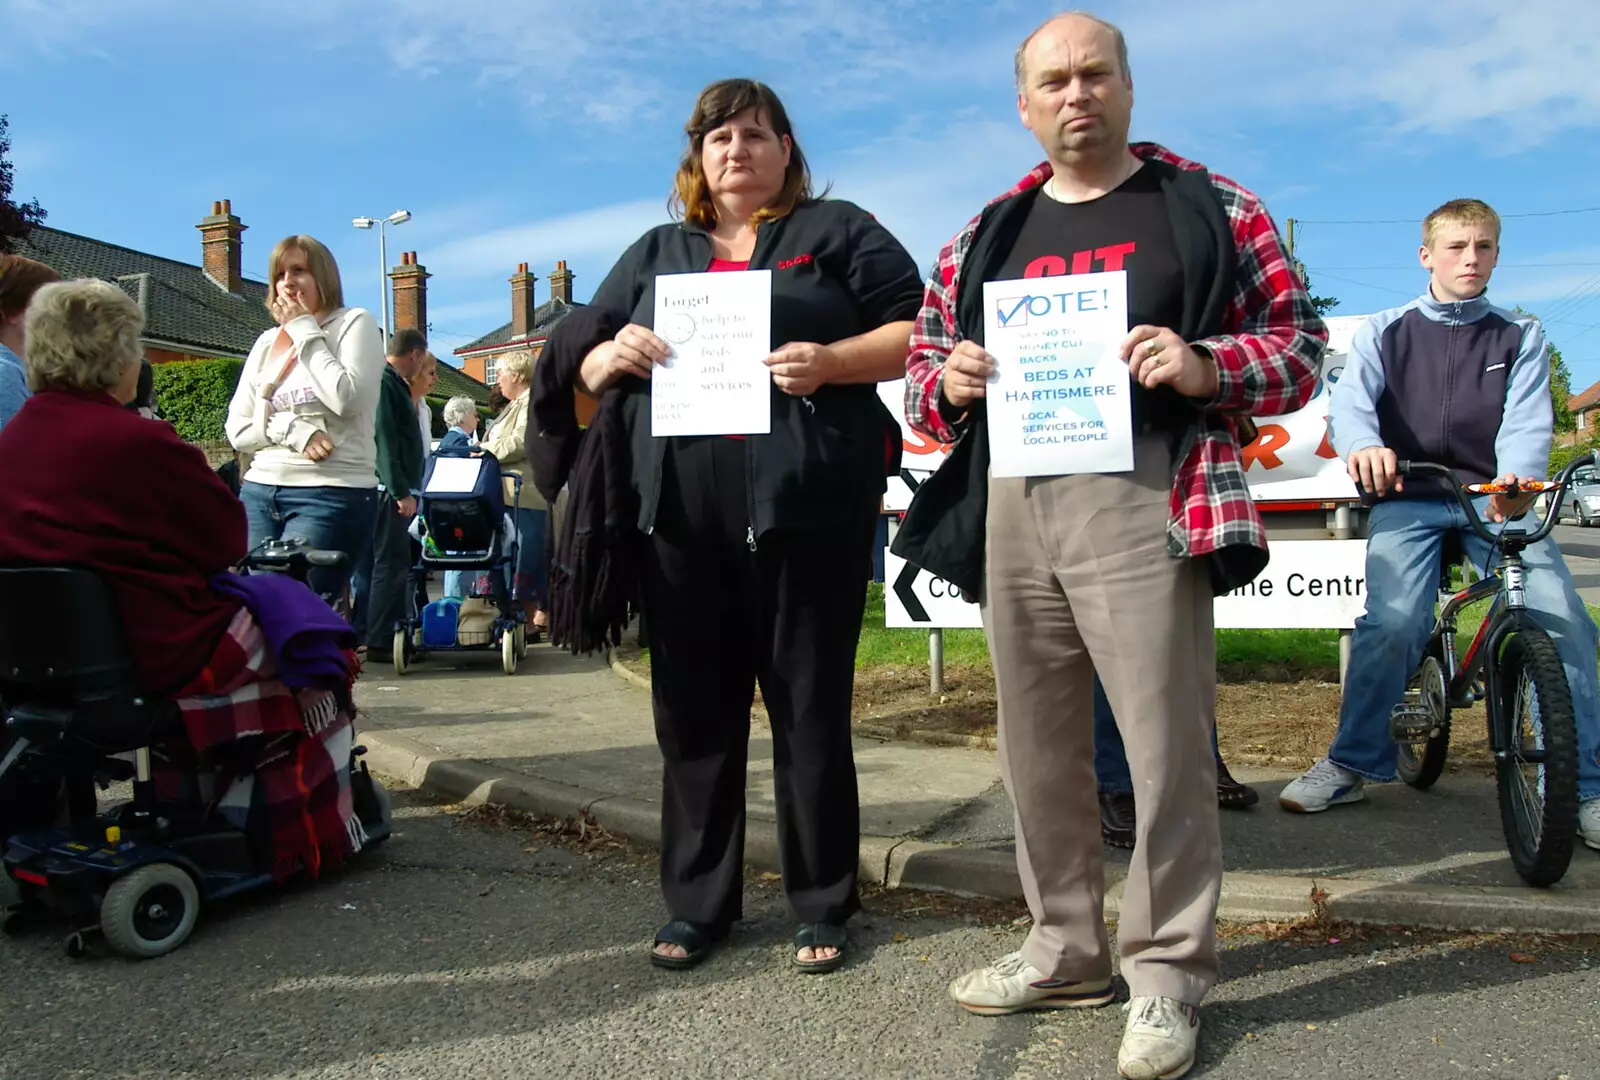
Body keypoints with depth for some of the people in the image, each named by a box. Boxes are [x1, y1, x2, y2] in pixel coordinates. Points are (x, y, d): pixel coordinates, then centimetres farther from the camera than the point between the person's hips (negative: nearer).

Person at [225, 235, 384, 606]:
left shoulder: (355, 323, 4)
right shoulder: (266, 342, 18)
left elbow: (346, 398, -14)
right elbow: (237, 429, 11)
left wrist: (305, 331, -3)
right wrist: (293, 430, -8)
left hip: (332, 495, -5)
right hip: (259, 492, 6)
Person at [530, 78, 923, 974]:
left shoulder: (837, 230, 11)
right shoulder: (656, 253, 22)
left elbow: (917, 331, 2)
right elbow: (575, 358, 20)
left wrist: (831, 362, -15)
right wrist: (614, 354, -3)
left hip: (805, 504, -3)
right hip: (678, 511, 4)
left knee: (811, 709, 4)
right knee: (693, 711, 9)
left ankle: (823, 905, 18)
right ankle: (698, 903, 22)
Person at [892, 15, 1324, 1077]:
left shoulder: (1209, 206, 7)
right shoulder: (984, 235, 17)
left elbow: (1302, 343, 4)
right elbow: (921, 374, 20)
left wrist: (1207, 367, -15)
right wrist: (949, 382, -4)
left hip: (1143, 507, -4)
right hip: (1011, 513, 4)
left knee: (1167, 751, -2)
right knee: (1038, 748, 11)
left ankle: (1166, 973, 16)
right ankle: (1066, 949, 27)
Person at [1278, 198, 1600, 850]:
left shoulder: (1521, 338, 15)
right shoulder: (1385, 332, 13)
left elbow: (1528, 421, -3)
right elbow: (1350, 401, -6)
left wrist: (1514, 479, -27)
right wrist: (1363, 446, -32)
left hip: (1498, 499, 2)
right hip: (1407, 500, -1)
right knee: (1392, 622, -24)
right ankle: (1351, 765, -6)